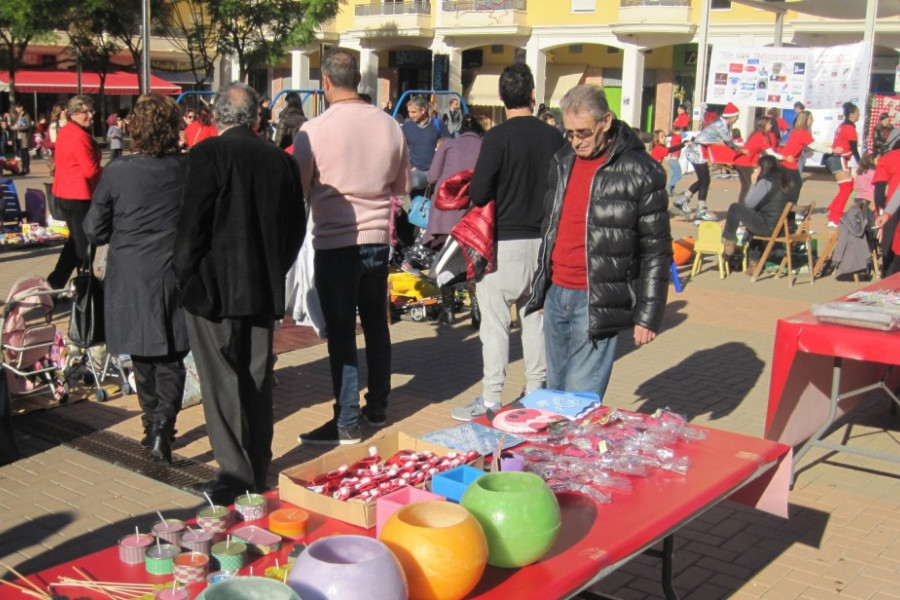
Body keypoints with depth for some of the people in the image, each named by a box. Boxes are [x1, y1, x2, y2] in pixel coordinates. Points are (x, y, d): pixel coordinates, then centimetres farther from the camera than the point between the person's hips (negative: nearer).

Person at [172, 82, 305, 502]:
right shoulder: (281, 159, 5)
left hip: (214, 288, -5)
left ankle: (236, 472, 3)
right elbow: (295, 226, 10)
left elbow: (193, 222, -15)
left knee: (222, 382, 2)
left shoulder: (209, 154, -11)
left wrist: (183, 275, -4)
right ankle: (258, 470, 23)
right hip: (265, 289, 5)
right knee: (256, 378, 13)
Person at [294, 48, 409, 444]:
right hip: (377, 238, 4)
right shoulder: (390, 126, 0)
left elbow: (298, 189, -4)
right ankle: (377, 407, 29)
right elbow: (402, 186, 11)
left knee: (341, 333, 2)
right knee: (376, 324, 17)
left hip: (334, 242, -4)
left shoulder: (313, 131, -13)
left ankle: (347, 423, 7)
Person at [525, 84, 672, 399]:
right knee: (555, 394, 15)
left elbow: (656, 251, -8)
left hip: (597, 304, -7)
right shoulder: (563, 161, 11)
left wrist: (648, 315, -10)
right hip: (555, 294, 7)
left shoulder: (640, 172, -9)